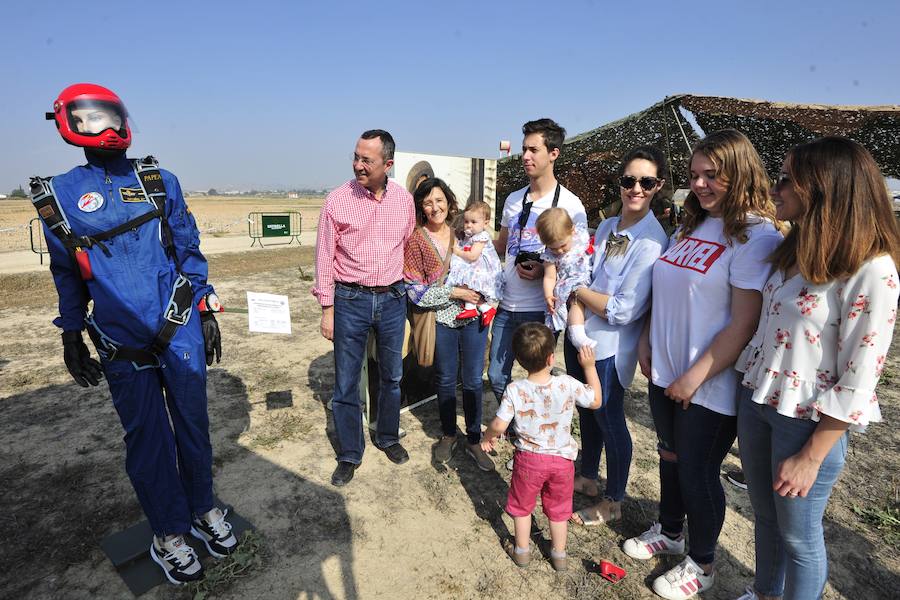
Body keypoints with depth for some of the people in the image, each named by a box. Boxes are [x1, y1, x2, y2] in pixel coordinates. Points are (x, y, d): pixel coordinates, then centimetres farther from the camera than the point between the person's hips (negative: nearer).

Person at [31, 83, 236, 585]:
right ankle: (168, 534, 29)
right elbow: (67, 275, 10)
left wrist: (206, 309, 4)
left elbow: (189, 249, 6)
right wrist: (72, 338, 13)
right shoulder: (57, 196, 1)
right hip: (122, 346, 0)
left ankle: (203, 510, 34)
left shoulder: (159, 180, 3)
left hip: (181, 329, 1)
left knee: (193, 425, 12)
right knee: (147, 439, 10)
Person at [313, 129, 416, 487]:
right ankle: (349, 454, 25)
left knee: (391, 376, 16)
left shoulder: (404, 200, 0)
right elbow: (325, 256, -4)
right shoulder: (338, 199, -7)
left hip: (392, 299, 3)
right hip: (350, 300, -2)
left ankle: (388, 437, 38)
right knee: (346, 383, 6)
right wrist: (327, 309, -5)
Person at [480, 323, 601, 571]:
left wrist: (488, 437, 2)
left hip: (528, 458, -1)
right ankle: (559, 555, 39)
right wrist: (589, 367, 2)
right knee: (558, 509, 23)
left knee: (522, 505, 23)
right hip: (562, 459, 1)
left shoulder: (514, 390, -21)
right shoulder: (568, 385, -20)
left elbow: (499, 425, -19)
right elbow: (596, 401, -3)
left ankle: (521, 551, 38)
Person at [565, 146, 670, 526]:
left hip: (608, 348, -7)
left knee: (610, 421, 9)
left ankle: (612, 503, 32)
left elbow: (623, 310, -24)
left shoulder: (652, 241, -19)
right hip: (578, 336, 7)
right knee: (586, 412, 22)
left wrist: (576, 288, -14)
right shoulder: (607, 227, 5)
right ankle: (588, 479, 45)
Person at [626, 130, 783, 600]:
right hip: (665, 375, 7)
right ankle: (669, 533, 46)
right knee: (670, 456, 22)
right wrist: (647, 340, 9)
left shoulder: (756, 236, -16)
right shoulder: (690, 226, 8)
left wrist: (695, 376, -20)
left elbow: (744, 324, -21)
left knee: (698, 473, 9)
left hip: (711, 387, -7)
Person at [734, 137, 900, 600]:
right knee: (764, 516, 24)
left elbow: (856, 384, -18)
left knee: (798, 535, 14)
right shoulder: (795, 251, 4)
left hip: (808, 421, -7)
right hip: (755, 401, 7)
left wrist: (810, 457, -16)